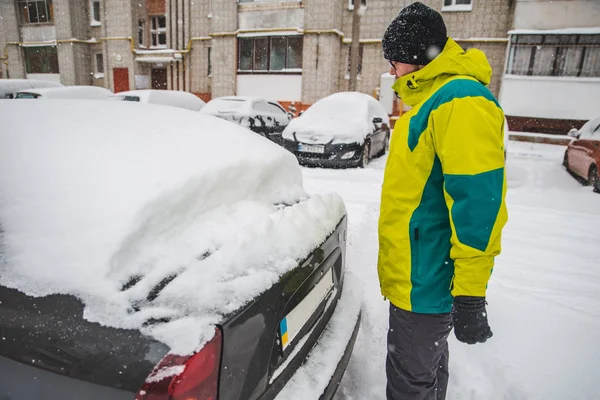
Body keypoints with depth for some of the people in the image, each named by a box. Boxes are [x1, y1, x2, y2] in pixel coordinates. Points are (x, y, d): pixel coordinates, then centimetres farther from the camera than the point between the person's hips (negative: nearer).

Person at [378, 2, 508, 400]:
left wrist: (469, 294, -23)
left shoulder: (460, 101, -19)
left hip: (424, 281, -10)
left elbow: (477, 202, -25)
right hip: (418, 271, 10)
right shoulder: (433, 97, 14)